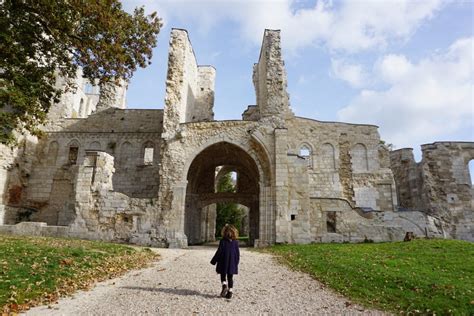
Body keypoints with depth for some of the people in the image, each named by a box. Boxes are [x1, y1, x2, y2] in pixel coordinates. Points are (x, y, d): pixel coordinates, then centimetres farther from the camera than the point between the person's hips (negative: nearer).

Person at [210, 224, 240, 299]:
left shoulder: (223, 241, -12)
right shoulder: (235, 242, 0)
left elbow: (219, 252, -11)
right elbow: (238, 253, 4)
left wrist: (214, 261, 0)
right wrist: (236, 262, 16)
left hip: (223, 262, -3)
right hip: (232, 263, 3)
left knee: (223, 276, 13)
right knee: (230, 277, 11)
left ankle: (224, 285, -11)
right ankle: (229, 292, 11)